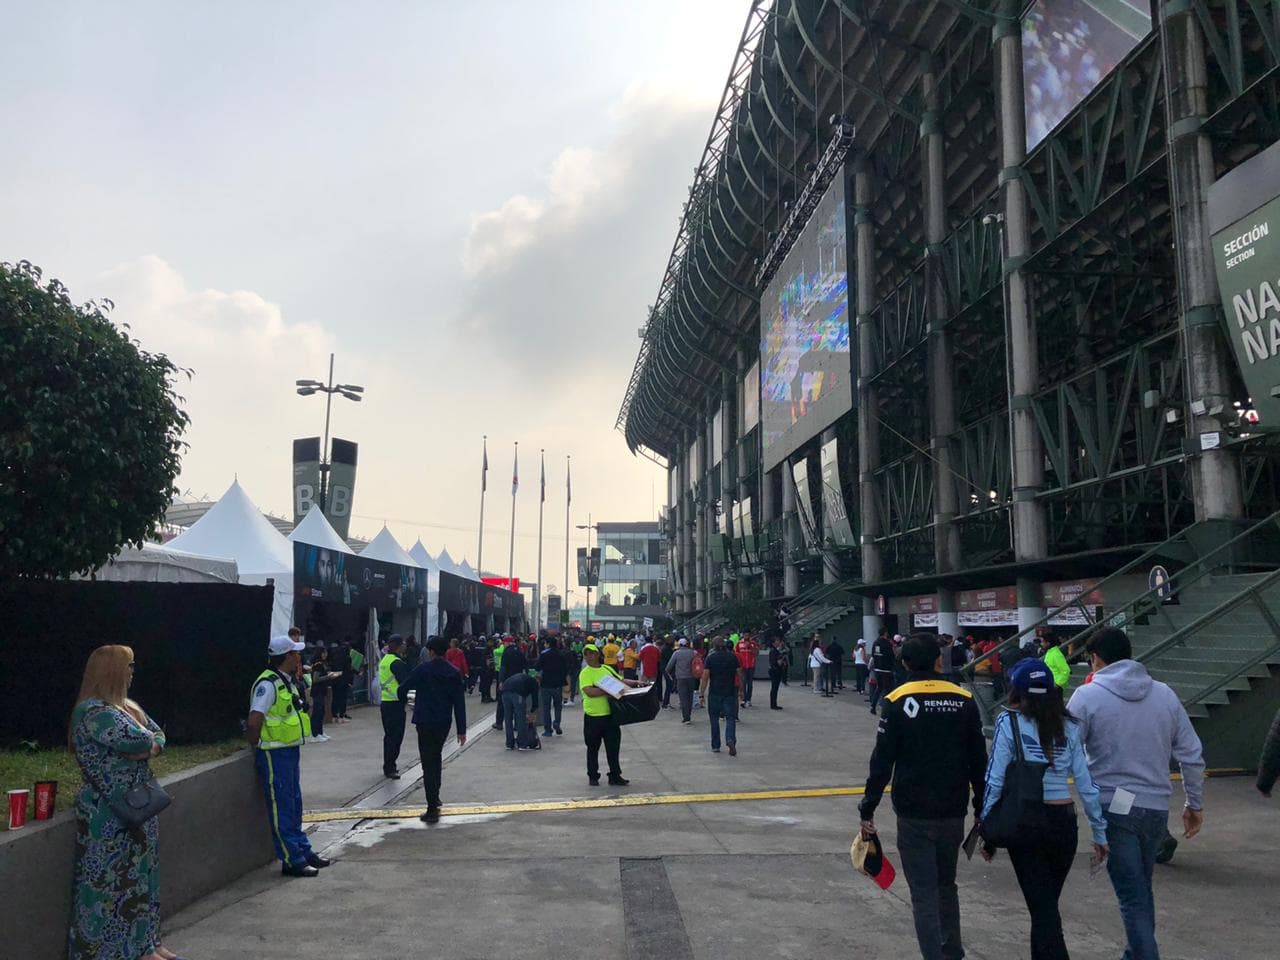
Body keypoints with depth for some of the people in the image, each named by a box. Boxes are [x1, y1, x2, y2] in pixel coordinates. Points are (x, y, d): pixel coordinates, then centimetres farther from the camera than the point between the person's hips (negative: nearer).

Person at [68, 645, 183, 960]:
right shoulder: (94, 712, -18)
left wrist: (151, 747, -8)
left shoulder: (125, 705, 13)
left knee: (140, 876, 15)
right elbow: (139, 740, -27)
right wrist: (148, 741, -5)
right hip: (109, 815, -9)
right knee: (113, 880, -1)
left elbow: (158, 735, 12)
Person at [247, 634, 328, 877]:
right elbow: (254, 721, -26)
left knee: (295, 805, 17)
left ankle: (303, 851, 27)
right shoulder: (268, 684, -20)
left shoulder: (287, 682, 11)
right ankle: (292, 861, 5)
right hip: (274, 755, -10)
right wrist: (258, 747, -13)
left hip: (290, 751, 10)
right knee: (282, 809, -1)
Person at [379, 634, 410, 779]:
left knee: (389, 735, 16)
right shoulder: (396, 662, -17)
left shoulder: (384, 660, 11)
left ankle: (388, 767, 23)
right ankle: (390, 769, -2)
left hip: (384, 701, 9)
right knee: (396, 736, -3)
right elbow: (406, 682, -19)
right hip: (396, 703, -9)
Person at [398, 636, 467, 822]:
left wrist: (404, 700, 17)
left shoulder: (423, 669, -8)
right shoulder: (455, 673, 3)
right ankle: (435, 798, 36)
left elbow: (403, 689, -7)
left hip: (425, 722, -5)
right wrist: (462, 730, 4)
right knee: (436, 758, 25)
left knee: (428, 763, -4)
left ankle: (432, 809, -8)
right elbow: (460, 703, 1)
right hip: (444, 723, 5)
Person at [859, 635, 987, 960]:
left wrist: (868, 809, -4)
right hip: (953, 811, 4)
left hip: (914, 814, -4)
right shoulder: (963, 699, -1)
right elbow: (978, 760, 4)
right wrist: (982, 807, 15)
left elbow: (882, 761, -10)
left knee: (924, 892, 4)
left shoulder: (897, 702, -9)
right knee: (947, 885, 22)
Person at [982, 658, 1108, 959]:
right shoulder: (1069, 726, 3)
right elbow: (1086, 782, 2)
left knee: (1042, 909, 2)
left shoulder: (1009, 722, -7)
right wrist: (1100, 832, 9)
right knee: (1047, 905, 20)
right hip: (1064, 822, 4)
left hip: (1024, 822, -4)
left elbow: (995, 781, -8)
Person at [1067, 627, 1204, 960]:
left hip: (1115, 808, -5)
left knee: (1132, 897, 1)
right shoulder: (1165, 694, 5)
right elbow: (1192, 755, 7)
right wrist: (1195, 804, 18)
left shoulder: (1087, 696, -8)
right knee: (1142, 889, 21)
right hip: (1157, 808, 5)